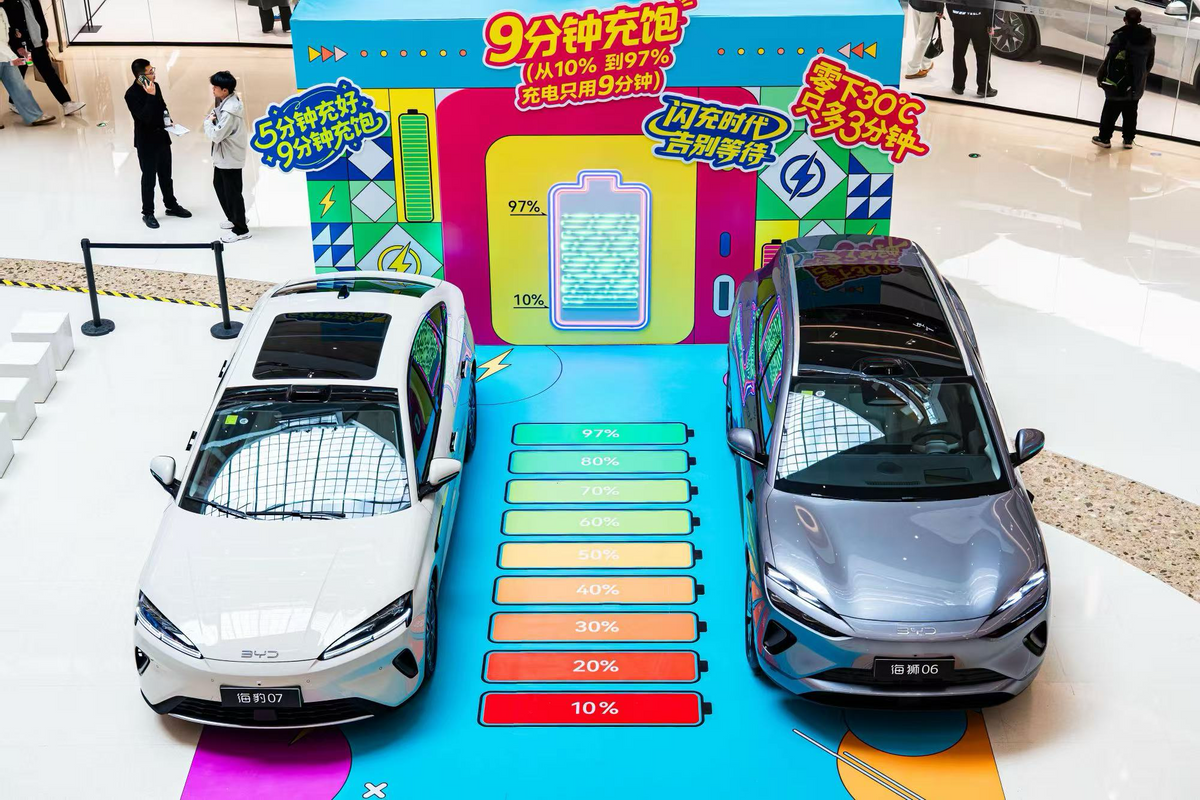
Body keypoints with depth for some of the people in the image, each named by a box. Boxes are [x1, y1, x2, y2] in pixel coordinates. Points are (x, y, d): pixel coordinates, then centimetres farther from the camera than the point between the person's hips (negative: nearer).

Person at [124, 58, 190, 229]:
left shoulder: (155, 86, 0)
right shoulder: (131, 94, -21)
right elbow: (144, 117, -30)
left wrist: (168, 120, 0)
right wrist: (150, 96, -33)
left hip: (162, 137, 6)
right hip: (146, 142, -6)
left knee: (166, 175, 20)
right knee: (149, 178, 5)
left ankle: (171, 205, 35)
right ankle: (148, 213, 17)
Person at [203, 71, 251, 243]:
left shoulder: (229, 111, -28)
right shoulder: (228, 101, 4)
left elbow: (216, 135, -27)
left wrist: (208, 121, -10)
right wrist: (212, 118, -7)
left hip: (230, 158, -11)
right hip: (223, 156, 11)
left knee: (232, 193, 0)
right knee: (219, 185, 24)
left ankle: (241, 230, 11)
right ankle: (234, 218, 38)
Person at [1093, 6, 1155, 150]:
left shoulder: (1120, 36, -17)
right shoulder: (1149, 38, 0)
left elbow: (1109, 59, -15)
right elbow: (1150, 62, 9)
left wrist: (1100, 76, -3)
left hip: (1118, 82, -5)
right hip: (1137, 84, 5)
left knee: (1110, 111, 7)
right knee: (1130, 113, 15)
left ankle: (1104, 138, 12)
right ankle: (1128, 139, 20)